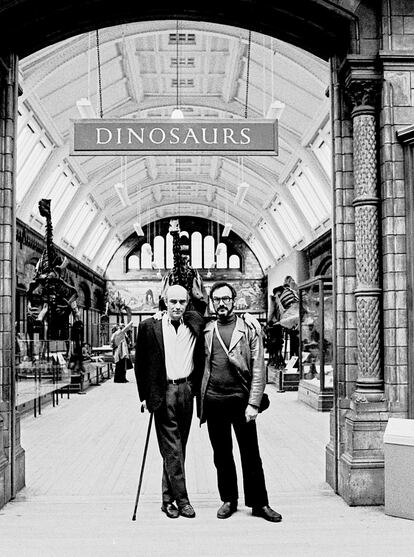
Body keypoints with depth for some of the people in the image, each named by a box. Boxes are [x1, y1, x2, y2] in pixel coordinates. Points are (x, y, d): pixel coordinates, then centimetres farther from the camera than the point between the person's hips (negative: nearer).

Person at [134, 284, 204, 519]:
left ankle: (169, 498, 20)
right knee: (172, 448, -3)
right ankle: (181, 499, 3)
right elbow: (140, 363, 3)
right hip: (163, 393, -3)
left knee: (178, 448, 10)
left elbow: (202, 358, 13)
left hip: (186, 391, 3)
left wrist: (196, 387, 3)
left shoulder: (195, 323, 5)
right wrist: (145, 395, 0)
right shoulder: (150, 326, -2)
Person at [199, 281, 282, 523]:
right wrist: (199, 397, 2)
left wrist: (253, 404, -10)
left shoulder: (249, 330, 0)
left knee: (251, 455, 2)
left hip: (240, 399, -3)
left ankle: (259, 503, 13)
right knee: (222, 455, 11)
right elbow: (200, 365, 12)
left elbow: (258, 370, -3)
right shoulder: (206, 331, 9)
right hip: (213, 401, 3)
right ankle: (229, 500, 24)